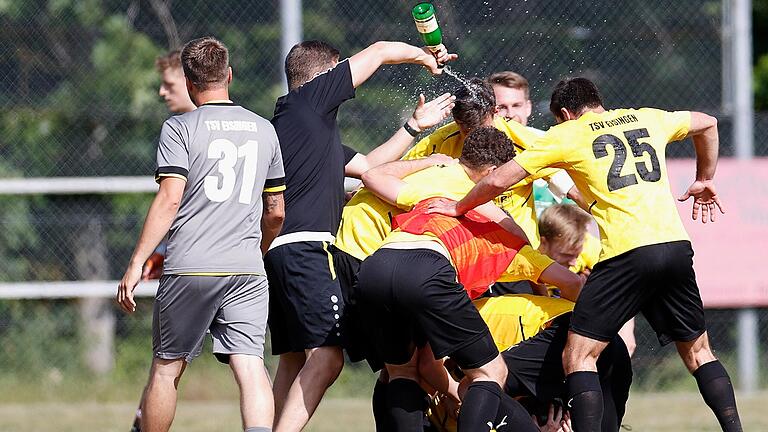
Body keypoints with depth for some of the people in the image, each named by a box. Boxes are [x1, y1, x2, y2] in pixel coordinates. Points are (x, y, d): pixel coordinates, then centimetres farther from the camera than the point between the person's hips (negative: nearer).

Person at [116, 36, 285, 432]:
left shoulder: (180, 128, 0)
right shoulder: (263, 130, 14)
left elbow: (170, 198, -10)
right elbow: (276, 211, 19)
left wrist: (136, 264, -9)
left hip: (190, 268, -3)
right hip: (247, 269, 3)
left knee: (166, 368, 9)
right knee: (250, 366, -7)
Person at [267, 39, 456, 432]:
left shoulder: (315, 126, 26)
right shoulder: (307, 100, 0)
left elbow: (369, 165, 33)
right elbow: (379, 52, 6)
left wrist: (414, 126, 35)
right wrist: (423, 56, 24)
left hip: (278, 252, 10)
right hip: (305, 248, -10)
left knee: (293, 360, 12)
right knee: (326, 356, -16)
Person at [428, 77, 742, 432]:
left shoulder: (566, 134, 8)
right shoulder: (647, 119, 20)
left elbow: (498, 180, 6)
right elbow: (707, 124, 37)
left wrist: (459, 208, 22)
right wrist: (705, 179, 49)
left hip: (627, 254, -5)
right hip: (676, 244, 5)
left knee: (578, 357, 0)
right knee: (697, 351, 20)